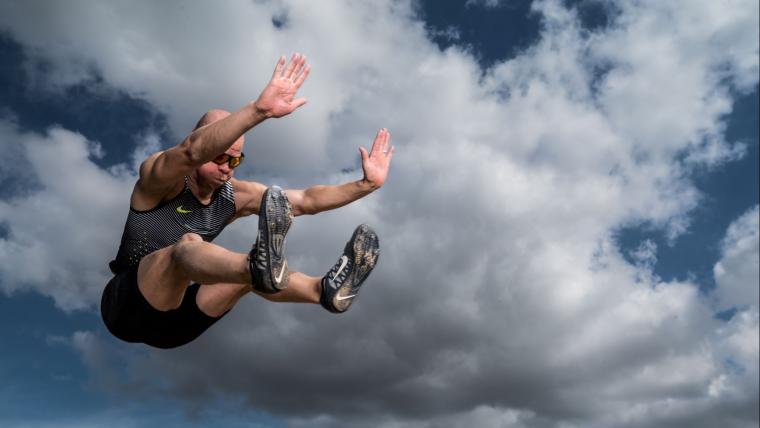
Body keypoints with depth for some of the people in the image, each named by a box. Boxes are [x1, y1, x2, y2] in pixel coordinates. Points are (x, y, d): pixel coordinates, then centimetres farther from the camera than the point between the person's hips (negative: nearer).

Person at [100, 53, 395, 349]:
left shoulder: (234, 197, 0)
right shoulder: (158, 181, -15)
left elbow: (307, 200, -4)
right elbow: (192, 151, -40)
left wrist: (366, 184, -14)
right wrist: (259, 109, -53)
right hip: (126, 306, -6)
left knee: (246, 273, -21)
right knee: (188, 244, -35)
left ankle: (324, 289, -45)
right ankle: (260, 267, -65)